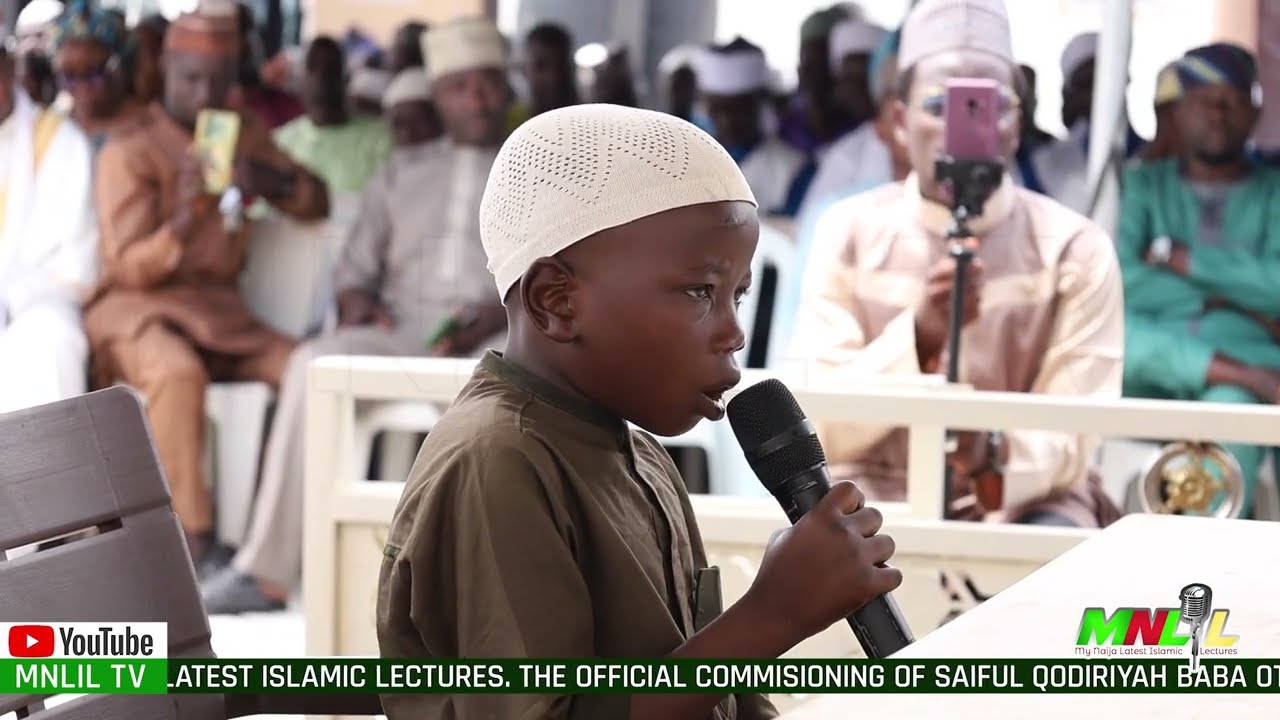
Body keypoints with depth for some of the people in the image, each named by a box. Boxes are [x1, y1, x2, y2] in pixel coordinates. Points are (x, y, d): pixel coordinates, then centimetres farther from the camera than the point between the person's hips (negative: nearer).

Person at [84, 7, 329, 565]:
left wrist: (268, 180, -7)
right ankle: (193, 542, -37)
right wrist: (184, 218, -29)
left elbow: (317, 203, 15)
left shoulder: (244, 135, 13)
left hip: (219, 310, 5)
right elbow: (129, 268, -9)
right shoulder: (128, 154, -5)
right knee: (178, 370, -39)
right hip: (136, 308, -5)